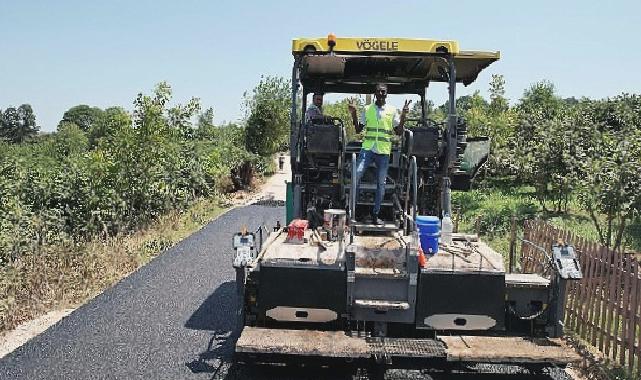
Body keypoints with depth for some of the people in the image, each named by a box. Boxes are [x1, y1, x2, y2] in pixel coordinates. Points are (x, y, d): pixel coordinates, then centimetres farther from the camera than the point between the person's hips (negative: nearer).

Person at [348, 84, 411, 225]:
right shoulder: (367, 109, 9)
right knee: (356, 175, -18)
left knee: (381, 183, 3)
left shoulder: (392, 110, 8)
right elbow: (358, 130, 9)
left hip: (384, 151, 1)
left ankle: (375, 215, 13)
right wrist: (353, 114, -3)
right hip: (367, 148, 0)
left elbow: (399, 132, 6)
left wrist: (403, 116, -6)